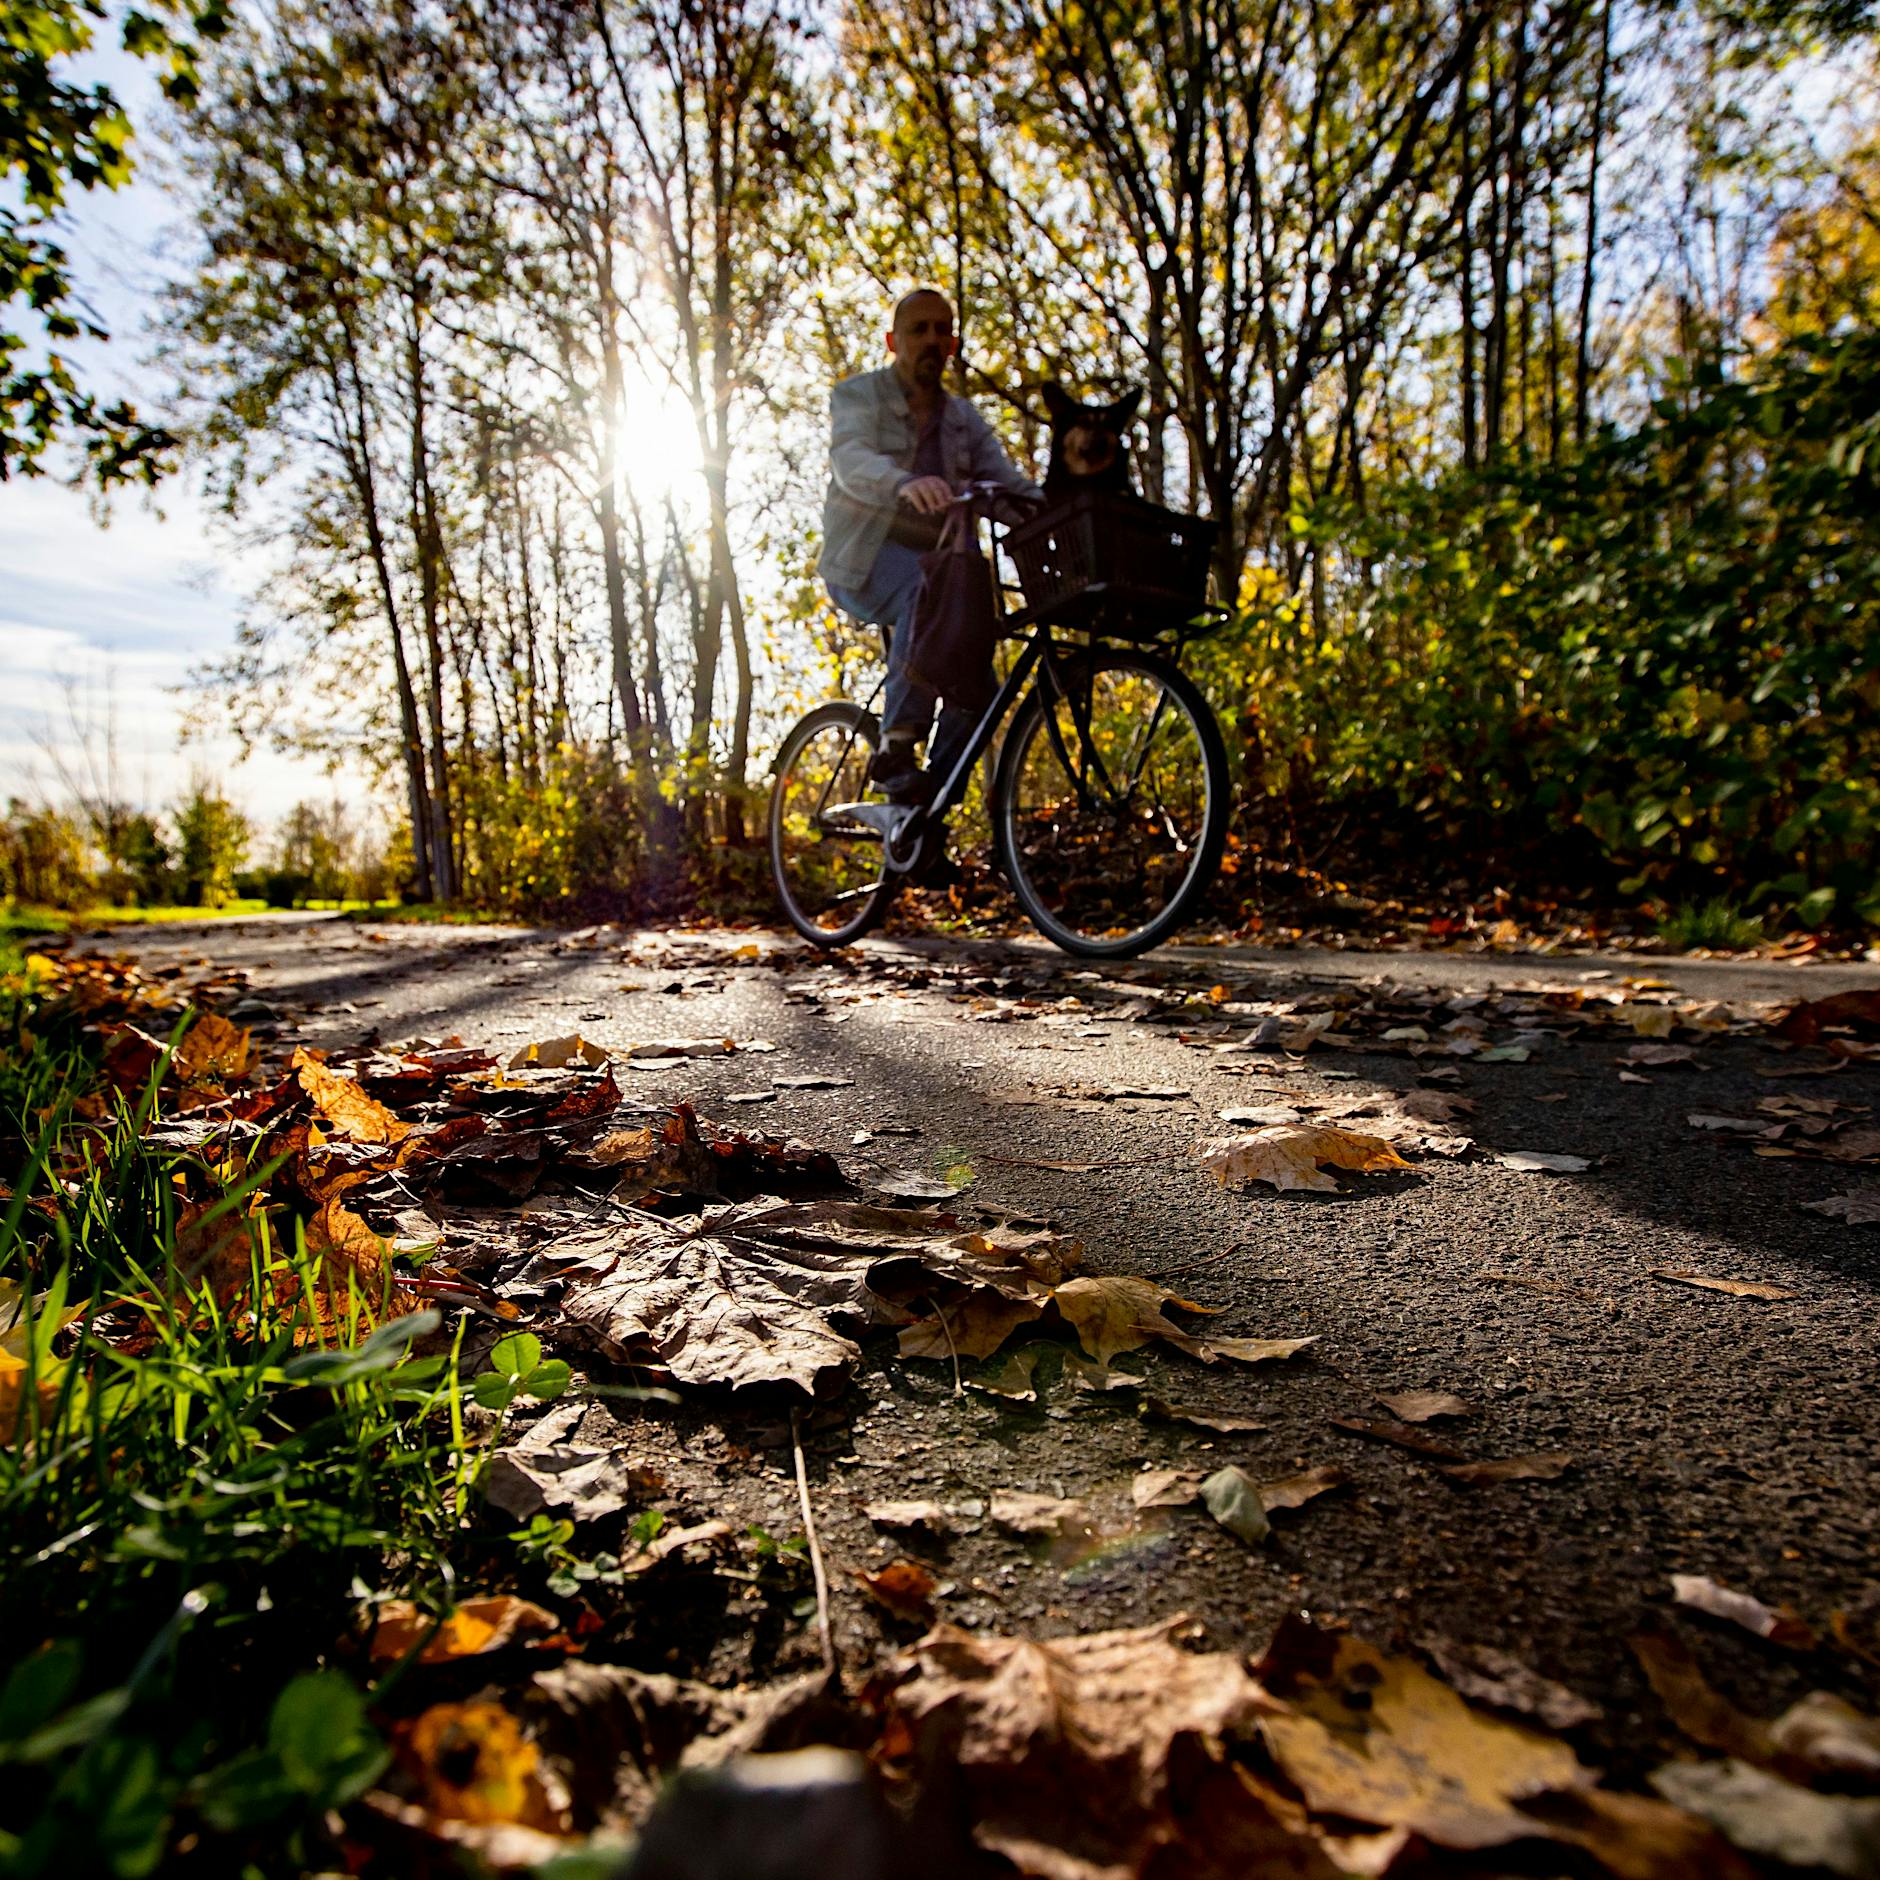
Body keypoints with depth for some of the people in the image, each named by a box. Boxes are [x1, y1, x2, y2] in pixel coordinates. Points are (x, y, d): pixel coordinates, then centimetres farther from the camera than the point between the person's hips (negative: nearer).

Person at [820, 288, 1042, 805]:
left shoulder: (964, 420, 17)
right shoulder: (857, 396, 3)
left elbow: (1010, 486, 3)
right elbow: (852, 461, -20)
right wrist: (905, 482, -42)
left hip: (933, 564, 5)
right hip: (863, 562, -5)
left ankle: (929, 803, -6)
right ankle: (896, 744, -36)